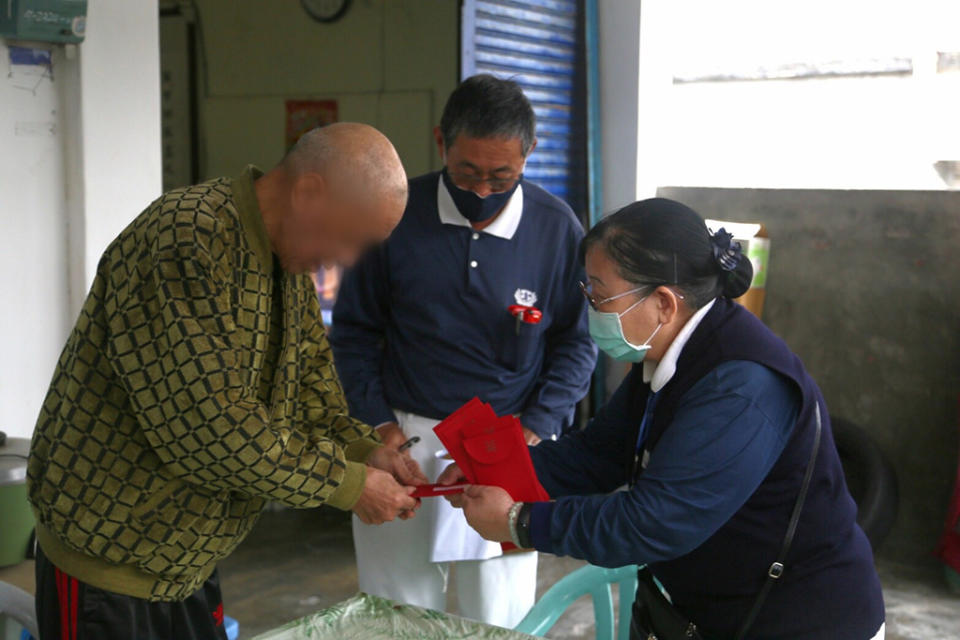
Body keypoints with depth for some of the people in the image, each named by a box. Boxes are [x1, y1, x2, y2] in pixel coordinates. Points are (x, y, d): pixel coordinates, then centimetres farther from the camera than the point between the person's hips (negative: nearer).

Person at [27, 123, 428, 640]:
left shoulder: (289, 255, 3)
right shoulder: (187, 242, -27)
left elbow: (305, 373, 11)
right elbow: (205, 424, -30)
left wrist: (360, 448, -7)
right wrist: (346, 483, -22)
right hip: (109, 555, -8)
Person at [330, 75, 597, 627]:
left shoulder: (558, 229, -4)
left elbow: (577, 340, 5)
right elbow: (354, 328, 5)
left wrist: (536, 430, -6)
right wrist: (378, 422, -4)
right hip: (405, 439, 1)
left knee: (498, 620, 8)